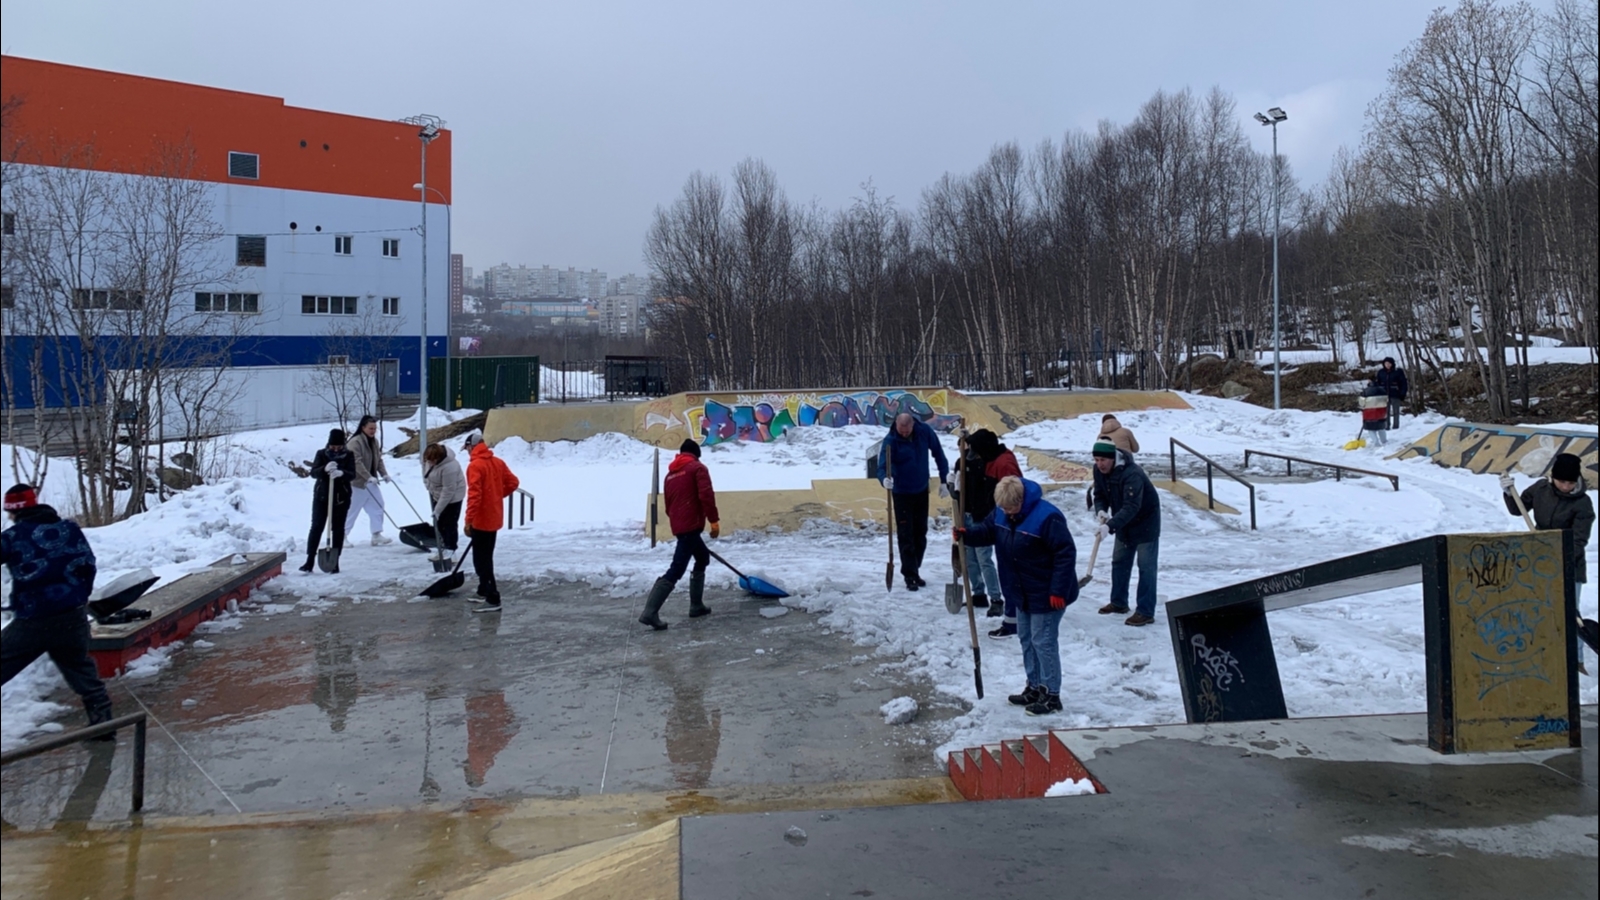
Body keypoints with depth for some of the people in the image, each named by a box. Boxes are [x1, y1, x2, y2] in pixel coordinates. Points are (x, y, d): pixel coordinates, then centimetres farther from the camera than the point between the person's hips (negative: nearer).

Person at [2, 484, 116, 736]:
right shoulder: (69, 528, 4)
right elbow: (87, 564, 9)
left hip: (32, 621, -4)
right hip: (72, 617, 4)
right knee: (82, 670, 17)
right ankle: (102, 722, 18)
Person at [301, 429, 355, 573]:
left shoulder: (348, 455, -1)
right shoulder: (321, 454, 0)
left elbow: (352, 474, -12)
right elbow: (313, 472, -11)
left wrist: (342, 473, -35)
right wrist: (325, 469, -32)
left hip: (341, 497, 0)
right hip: (321, 496, 0)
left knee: (338, 528, 4)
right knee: (316, 527, -3)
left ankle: (335, 561, 10)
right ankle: (310, 561, 1)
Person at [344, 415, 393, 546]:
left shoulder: (374, 441, 10)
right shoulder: (355, 442, -18)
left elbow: (379, 460, 12)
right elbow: (357, 463, -25)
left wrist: (384, 473, -2)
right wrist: (369, 477, -31)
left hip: (371, 482, 8)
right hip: (358, 482, -8)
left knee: (377, 507, 5)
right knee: (352, 510, -1)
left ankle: (377, 535, 8)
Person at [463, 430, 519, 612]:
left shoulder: (475, 465, -17)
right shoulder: (498, 462, 7)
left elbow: (474, 495, -23)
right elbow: (513, 482, 11)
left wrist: (468, 520, -21)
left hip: (481, 520, -8)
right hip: (494, 518, 8)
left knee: (481, 560, -5)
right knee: (486, 557, 21)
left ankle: (493, 600, -7)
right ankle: (484, 591, 33)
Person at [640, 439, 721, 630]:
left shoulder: (670, 474, 20)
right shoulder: (698, 468, 0)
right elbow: (706, 495, -13)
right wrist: (714, 521, -10)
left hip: (678, 526, 8)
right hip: (691, 526, -8)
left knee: (702, 558, 24)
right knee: (676, 570, -11)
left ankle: (696, 605, 25)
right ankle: (650, 613, -19)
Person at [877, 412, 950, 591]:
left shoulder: (924, 431, -13)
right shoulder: (890, 441, -23)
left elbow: (938, 453, -2)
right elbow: (882, 467, -31)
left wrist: (944, 480, -2)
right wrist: (885, 479, -54)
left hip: (922, 491, 4)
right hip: (902, 494, -4)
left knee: (920, 535, 14)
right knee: (906, 536, -6)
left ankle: (914, 571, 27)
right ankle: (910, 576, 1)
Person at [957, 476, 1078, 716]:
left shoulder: (1046, 517, -25)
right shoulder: (1001, 512, -2)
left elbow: (1066, 553, -24)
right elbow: (988, 530, 10)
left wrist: (1058, 591, -24)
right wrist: (966, 534, -14)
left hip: (1046, 594, -8)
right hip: (1022, 593, 8)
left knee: (1043, 642, -3)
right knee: (1026, 638, 17)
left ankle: (1051, 695, 8)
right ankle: (1035, 687, 30)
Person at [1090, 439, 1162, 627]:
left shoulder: (1132, 474, -35)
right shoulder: (1099, 470, -10)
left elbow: (1131, 507, -41)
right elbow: (1100, 495, 1)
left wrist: (1110, 526, -50)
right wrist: (1101, 510, -21)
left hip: (1145, 522, -8)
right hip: (1124, 523, 8)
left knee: (1146, 567, -7)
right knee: (1119, 562, 16)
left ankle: (1146, 612, -5)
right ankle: (1119, 602, 29)